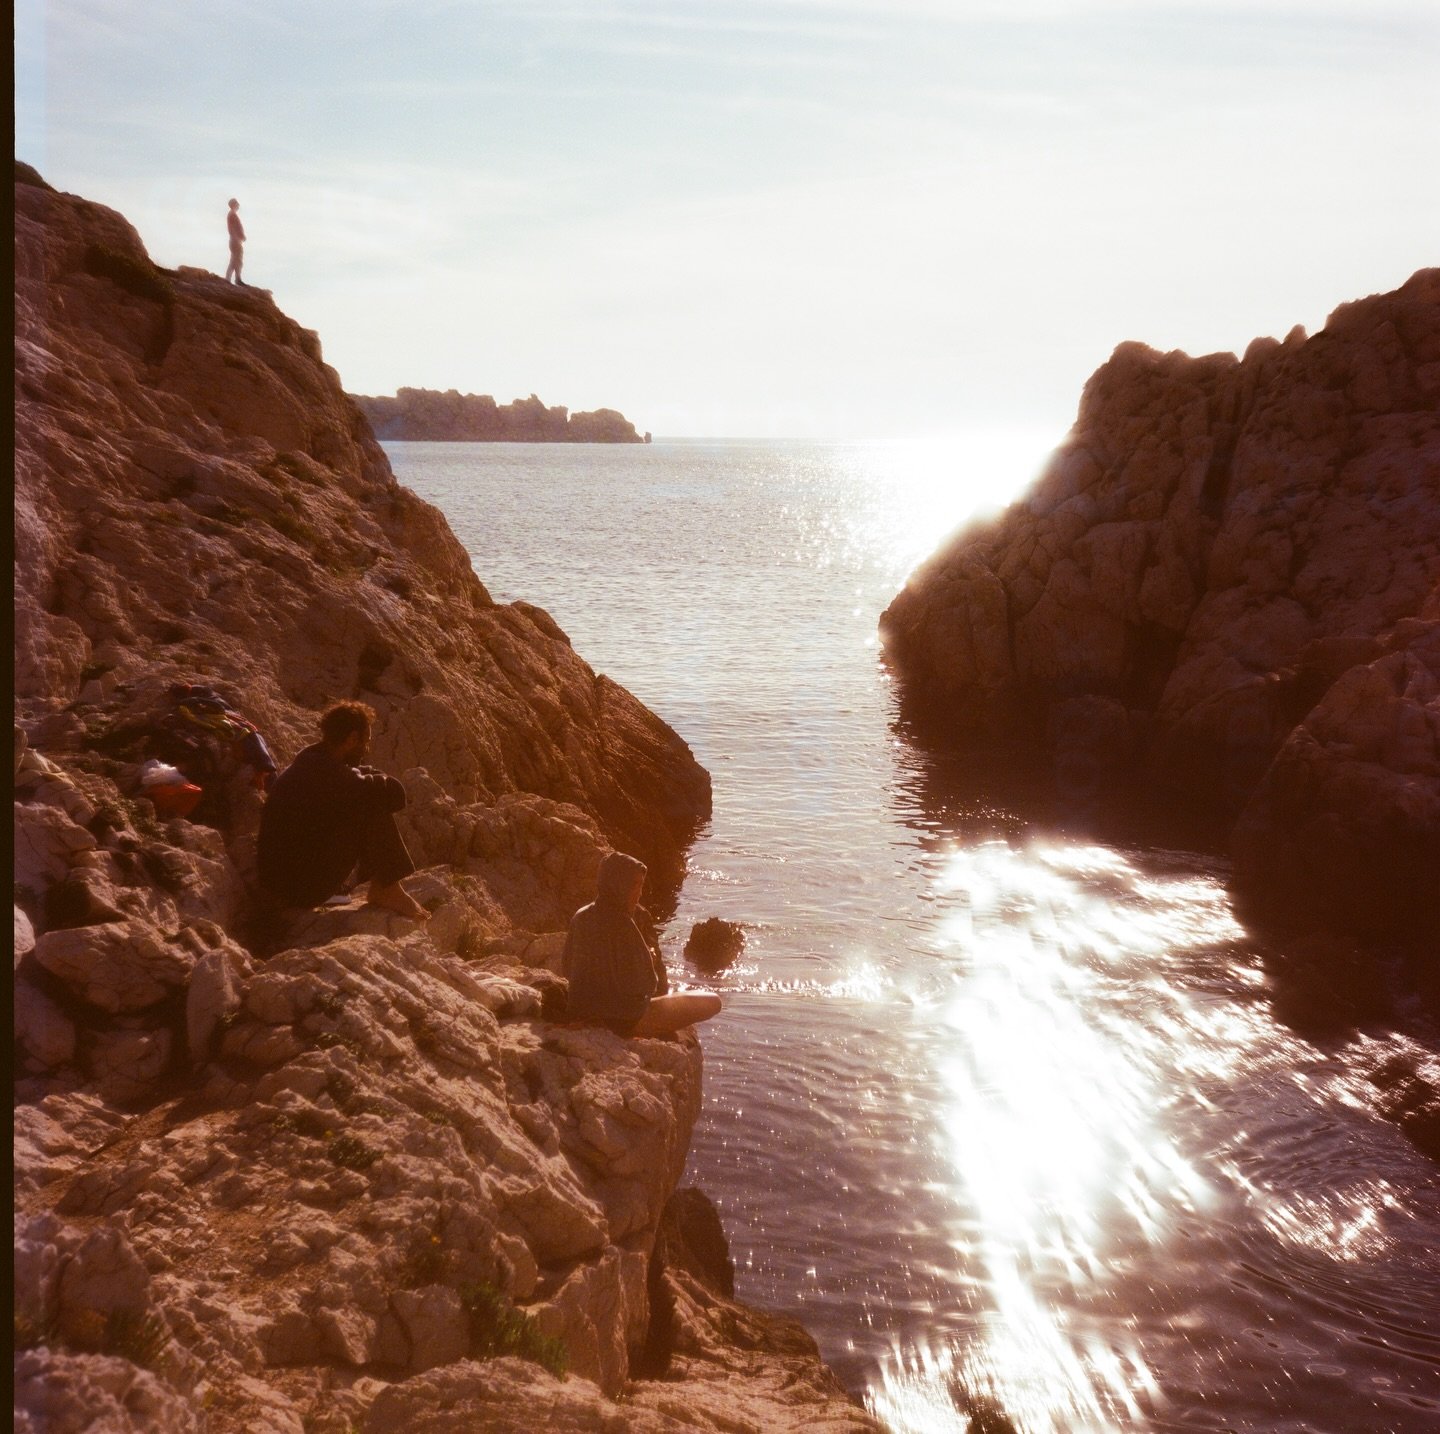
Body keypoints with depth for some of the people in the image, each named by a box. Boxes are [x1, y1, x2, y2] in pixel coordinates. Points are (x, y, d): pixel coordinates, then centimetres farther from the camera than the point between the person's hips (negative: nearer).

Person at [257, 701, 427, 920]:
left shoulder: (311, 759, 8)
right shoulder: (327, 774, -22)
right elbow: (394, 794, -23)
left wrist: (371, 779, 0)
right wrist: (379, 782, -2)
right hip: (302, 888, -10)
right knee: (374, 807, -14)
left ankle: (380, 888, 10)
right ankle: (388, 891, -6)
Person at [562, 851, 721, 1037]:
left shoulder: (580, 917, -1)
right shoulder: (623, 926, -24)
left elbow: (567, 970, 11)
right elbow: (645, 986, -21)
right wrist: (655, 963, 2)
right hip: (624, 1020, -9)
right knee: (712, 1002, -2)